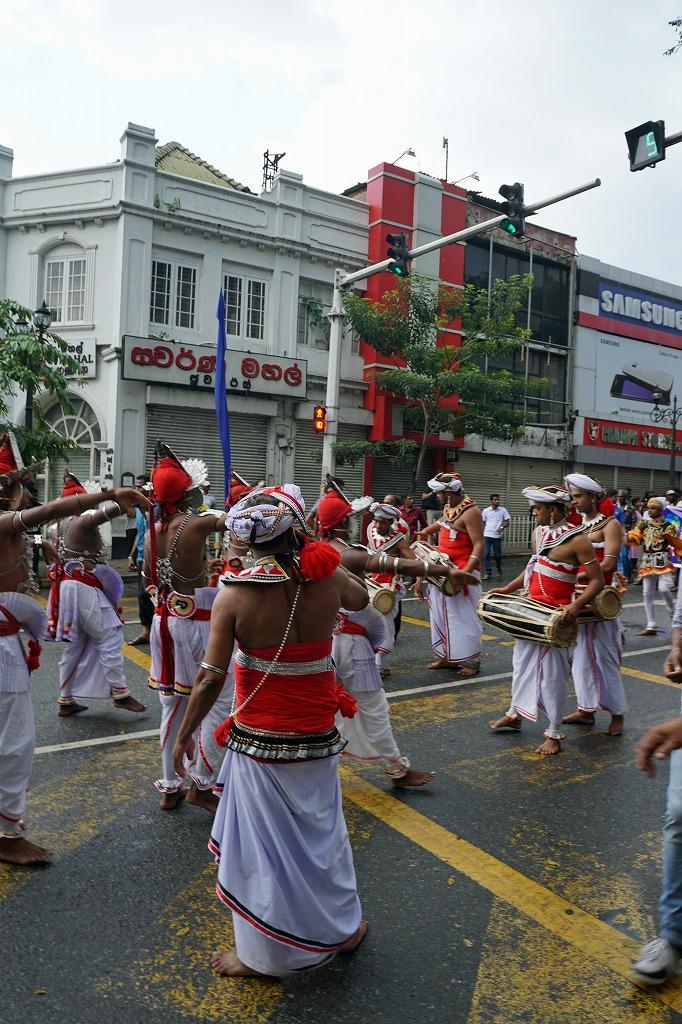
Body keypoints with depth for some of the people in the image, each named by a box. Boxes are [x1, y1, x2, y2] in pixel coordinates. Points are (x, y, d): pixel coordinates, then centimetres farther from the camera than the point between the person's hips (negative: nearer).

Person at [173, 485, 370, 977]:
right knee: (321, 830, 23)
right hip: (317, 736, 3)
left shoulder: (233, 595, -17)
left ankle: (264, 955, 31)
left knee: (266, 843, 14)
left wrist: (185, 734, 0)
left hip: (259, 739, -2)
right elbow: (360, 598, 13)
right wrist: (314, 554, 13)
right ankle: (343, 926, 42)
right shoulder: (328, 580, -11)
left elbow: (211, 679, -14)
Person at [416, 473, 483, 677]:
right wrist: (426, 532, 27)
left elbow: (478, 545, -24)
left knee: (463, 616, -3)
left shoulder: (470, 511, -19)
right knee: (443, 614, 13)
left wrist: (466, 571, -32)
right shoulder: (449, 507, 8)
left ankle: (471, 661, 8)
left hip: (462, 571, -9)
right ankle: (448, 656, 24)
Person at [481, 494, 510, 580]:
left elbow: (507, 521, 2)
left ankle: (499, 568, 36)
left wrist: (502, 527, -18)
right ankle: (487, 573, -1)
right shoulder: (486, 511, 5)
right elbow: (483, 523, 12)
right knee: (486, 554, -5)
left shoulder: (503, 510, 1)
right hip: (487, 535, 1)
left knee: (497, 555, 7)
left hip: (497, 536, -1)